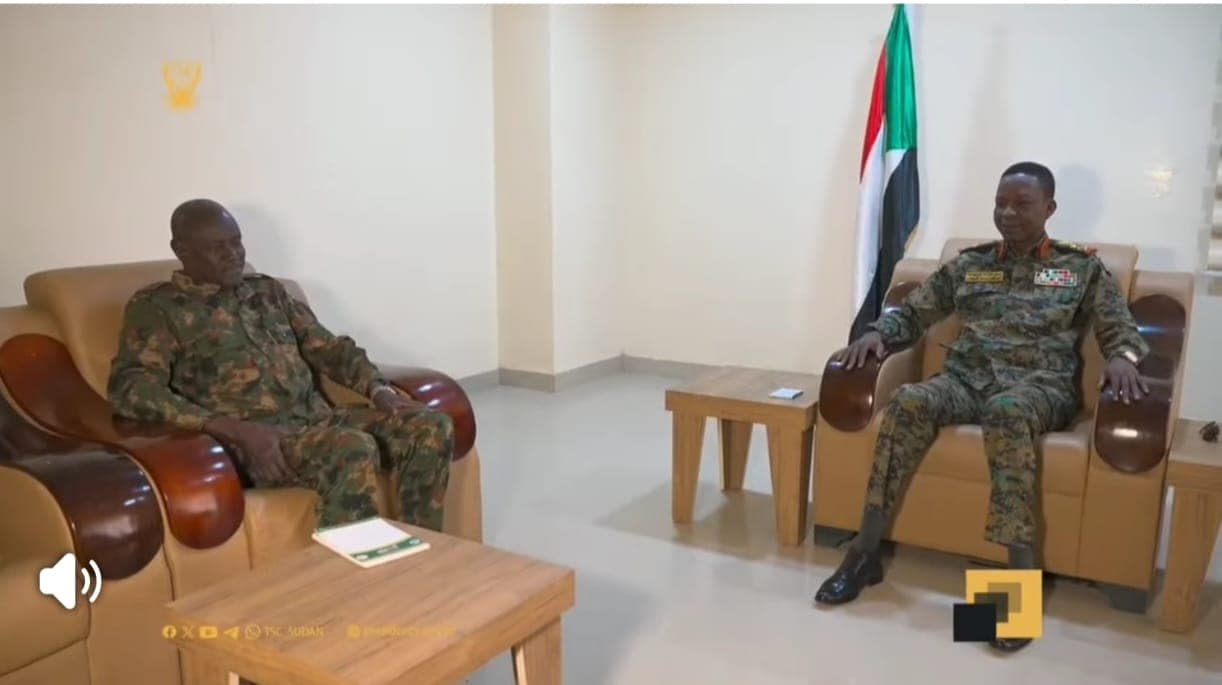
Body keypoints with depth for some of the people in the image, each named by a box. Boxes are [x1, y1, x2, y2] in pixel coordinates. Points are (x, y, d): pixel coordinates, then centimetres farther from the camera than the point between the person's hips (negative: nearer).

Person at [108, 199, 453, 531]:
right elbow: (131, 390, -13)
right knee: (354, 450, -35)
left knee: (431, 427, -14)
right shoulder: (156, 306, 2)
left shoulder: (268, 290, 21)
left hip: (317, 420, 6)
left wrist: (379, 389, -2)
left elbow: (328, 347, 20)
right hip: (249, 440, -6)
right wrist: (237, 430, -24)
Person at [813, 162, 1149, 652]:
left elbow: (1121, 329, 7)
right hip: (967, 379, 3)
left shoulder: (1083, 267, 14)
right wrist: (877, 332, -4)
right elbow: (912, 313, 18)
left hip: (1041, 386, -2)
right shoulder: (968, 264, 20)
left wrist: (1121, 357, -19)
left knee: (1006, 411, -41)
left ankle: (1023, 574, -41)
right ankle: (865, 552, -28)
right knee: (909, 402, -33)